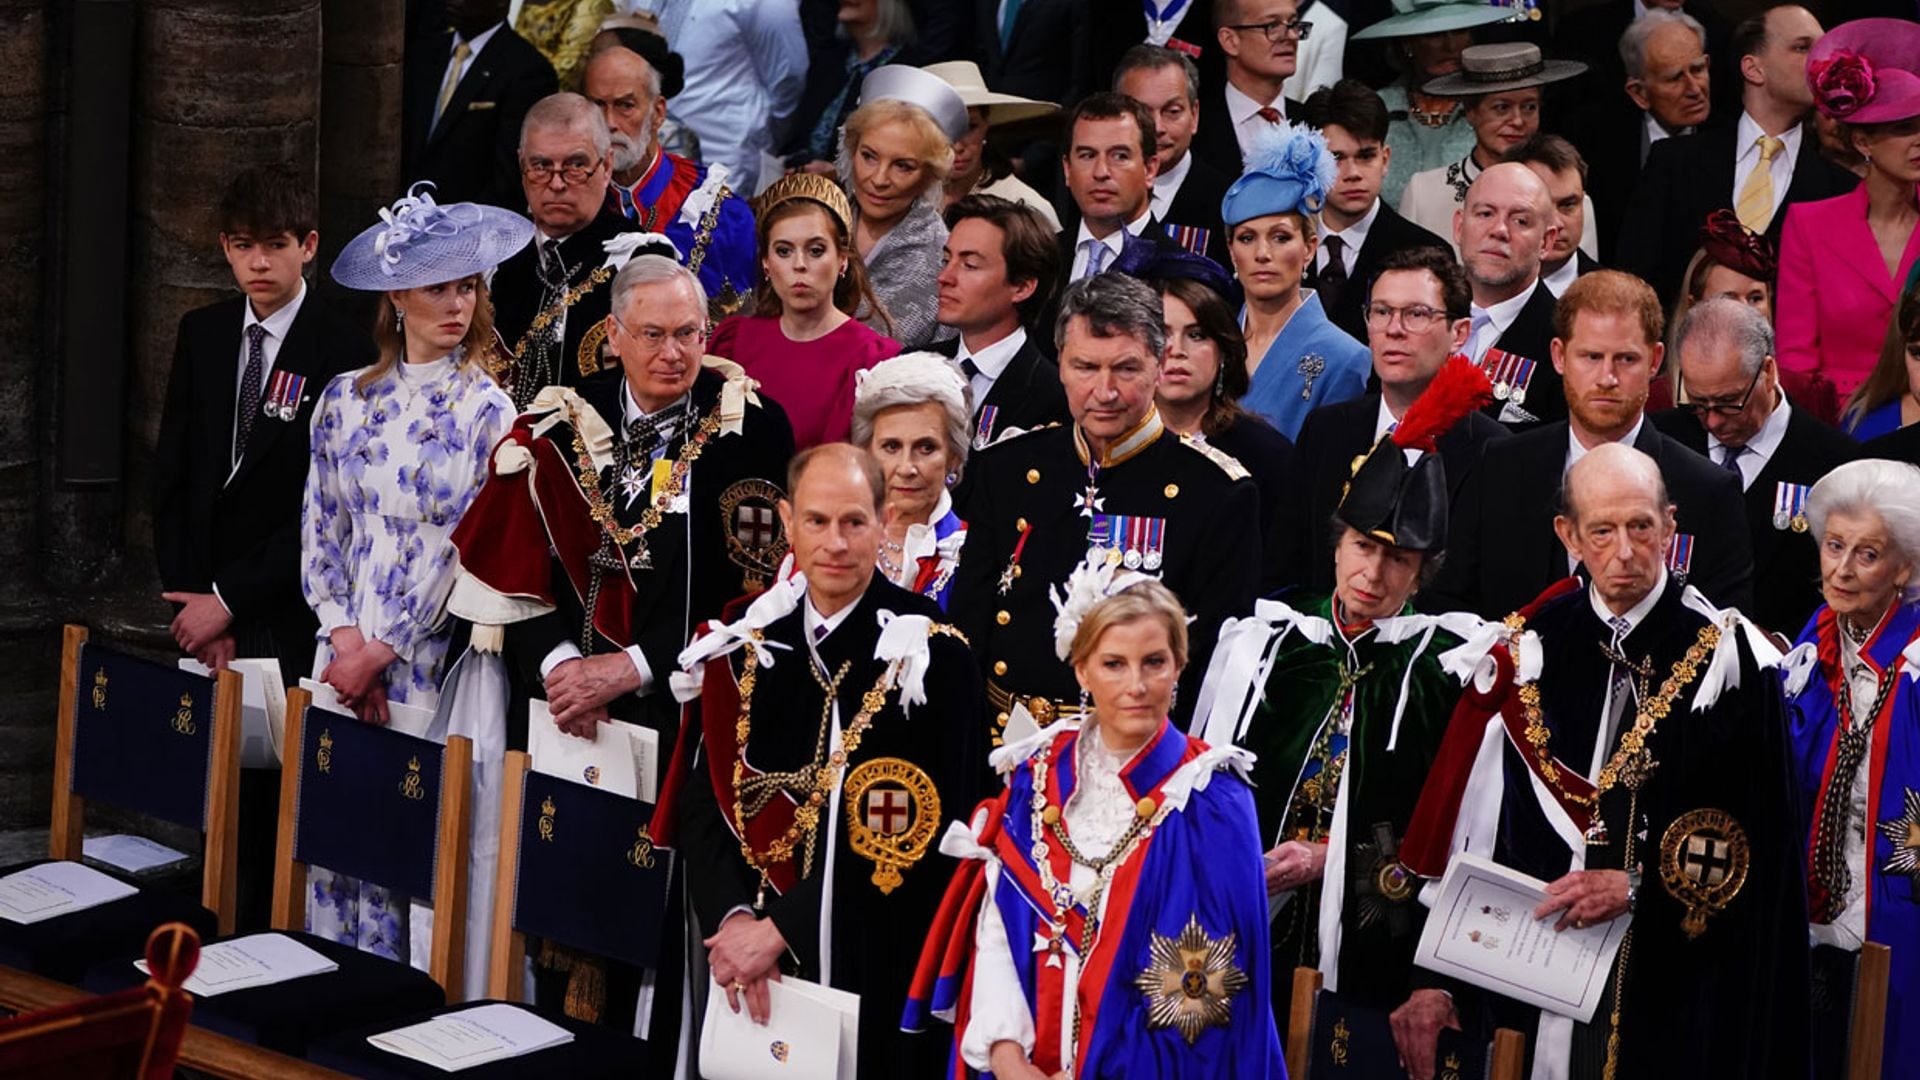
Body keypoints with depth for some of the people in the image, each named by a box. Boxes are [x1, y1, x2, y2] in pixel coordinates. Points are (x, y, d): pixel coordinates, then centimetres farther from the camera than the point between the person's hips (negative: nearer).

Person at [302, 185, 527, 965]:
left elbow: (462, 550, -8)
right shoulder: (346, 399, 8)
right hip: (346, 658, 4)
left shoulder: (486, 411, -3)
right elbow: (320, 528, 7)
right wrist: (345, 640, -5)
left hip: (431, 660, -4)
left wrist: (382, 653, -9)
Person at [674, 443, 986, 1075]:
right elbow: (704, 800, 5)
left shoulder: (932, 657, -10)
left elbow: (914, 834, -14)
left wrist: (781, 927, -16)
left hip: (879, 974, -4)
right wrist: (731, 918, -12)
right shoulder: (745, 644, 5)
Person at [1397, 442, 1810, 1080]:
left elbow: (1761, 833, -6)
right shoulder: (1532, 650, 3)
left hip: (1680, 980, -2)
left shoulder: (1727, 655, -5)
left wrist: (1639, 885, -14)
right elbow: (1472, 827, 2)